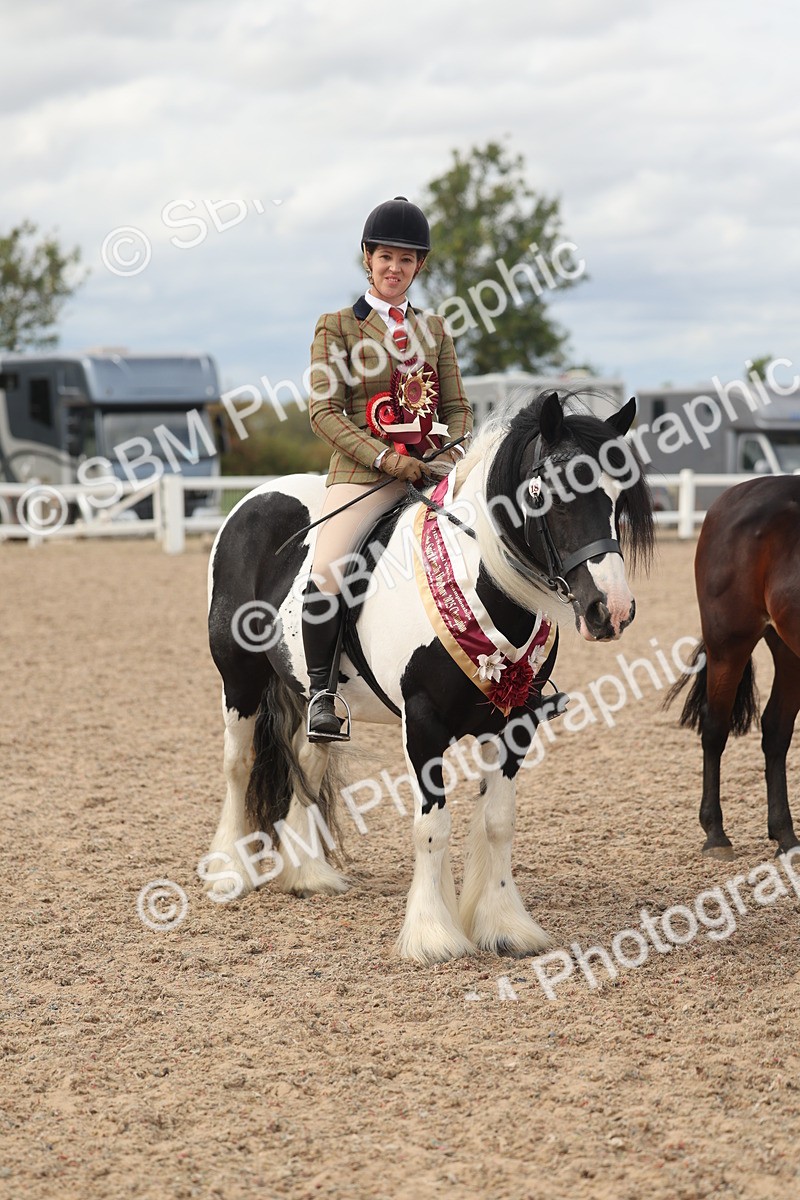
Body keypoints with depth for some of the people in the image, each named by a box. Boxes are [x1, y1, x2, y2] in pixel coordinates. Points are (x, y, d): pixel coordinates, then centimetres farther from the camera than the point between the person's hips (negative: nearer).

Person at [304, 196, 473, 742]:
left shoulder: (434, 328, 17)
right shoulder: (337, 326, 4)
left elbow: (457, 405, 18)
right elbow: (324, 412, -3)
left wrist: (458, 447, -5)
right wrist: (385, 457, -14)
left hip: (433, 467, 4)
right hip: (364, 472, -4)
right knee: (326, 576, -26)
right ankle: (321, 692, -9)